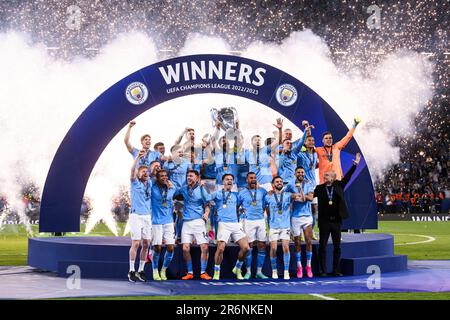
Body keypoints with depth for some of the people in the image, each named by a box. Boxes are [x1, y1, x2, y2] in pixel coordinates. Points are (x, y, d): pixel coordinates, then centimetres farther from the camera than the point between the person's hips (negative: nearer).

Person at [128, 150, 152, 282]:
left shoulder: (149, 183, 12)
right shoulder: (135, 183, -1)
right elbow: (132, 170, -19)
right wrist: (138, 157, -31)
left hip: (147, 216, 5)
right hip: (136, 216, -5)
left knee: (146, 244, 4)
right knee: (136, 243, -9)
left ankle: (141, 270, 13)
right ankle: (131, 271, -2)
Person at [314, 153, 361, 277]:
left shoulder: (338, 185, 6)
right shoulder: (319, 188, 4)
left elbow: (347, 177, 1)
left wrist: (355, 164, -4)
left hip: (336, 221, 1)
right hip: (324, 221, -1)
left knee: (337, 246, 6)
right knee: (322, 246, 1)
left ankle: (336, 270, 13)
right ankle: (323, 270, 6)